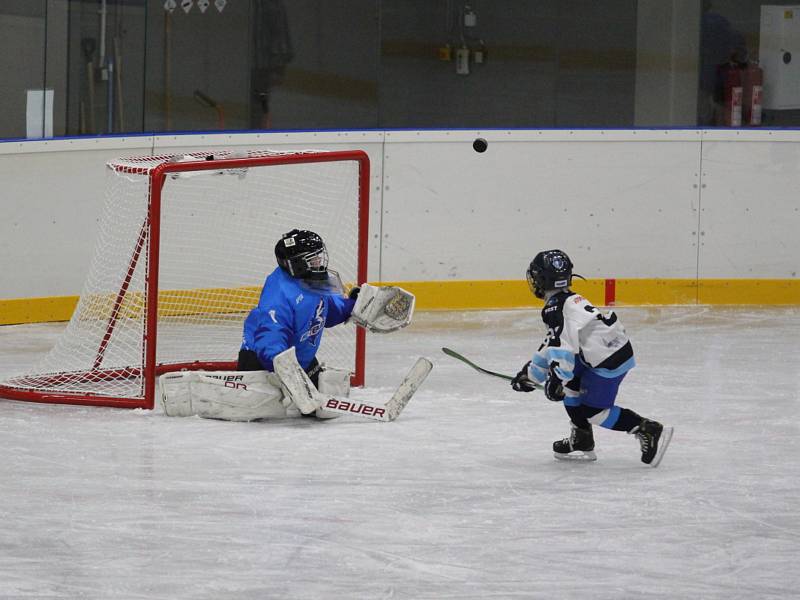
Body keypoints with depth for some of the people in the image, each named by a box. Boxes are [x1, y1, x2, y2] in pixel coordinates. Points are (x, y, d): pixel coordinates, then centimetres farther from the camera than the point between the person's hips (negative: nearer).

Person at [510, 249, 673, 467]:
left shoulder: (555, 308, -13)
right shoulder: (568, 299, 19)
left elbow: (562, 346, -25)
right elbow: (553, 344, 27)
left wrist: (557, 379, -25)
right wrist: (531, 373, 30)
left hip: (609, 359, -10)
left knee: (593, 410, -4)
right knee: (570, 385, 19)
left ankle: (650, 431, -5)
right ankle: (582, 442, 24)